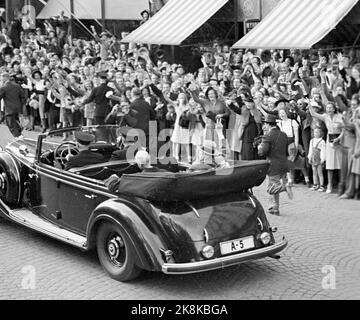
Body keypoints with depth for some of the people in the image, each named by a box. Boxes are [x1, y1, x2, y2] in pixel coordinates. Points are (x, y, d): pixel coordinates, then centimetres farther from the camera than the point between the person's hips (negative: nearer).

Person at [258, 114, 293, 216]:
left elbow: (262, 152, -17)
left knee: (273, 188, 0)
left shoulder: (268, 136, -12)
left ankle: (285, 187, -24)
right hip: (284, 165, 7)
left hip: (274, 166, -7)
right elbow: (287, 151, 16)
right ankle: (275, 209, 14)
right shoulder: (284, 135, 10)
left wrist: (259, 147, 4)